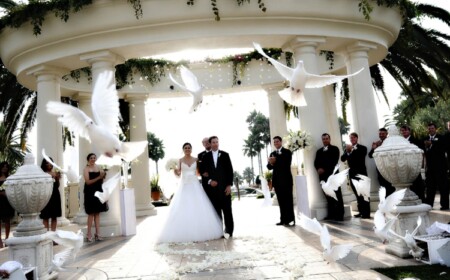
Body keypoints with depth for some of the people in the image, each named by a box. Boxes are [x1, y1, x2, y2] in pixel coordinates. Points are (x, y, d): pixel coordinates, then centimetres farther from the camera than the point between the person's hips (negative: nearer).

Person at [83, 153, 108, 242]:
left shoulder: (99, 168, 10)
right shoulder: (86, 169, -4)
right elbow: (88, 182, -15)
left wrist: (103, 176, -5)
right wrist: (98, 177, -21)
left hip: (98, 191, 5)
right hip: (90, 192, -5)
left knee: (97, 213, 6)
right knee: (91, 213, -2)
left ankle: (98, 233, 9)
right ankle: (89, 234, 6)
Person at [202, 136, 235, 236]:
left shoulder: (225, 155, 6)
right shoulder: (206, 156, 10)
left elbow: (230, 170, 3)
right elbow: (204, 171, 8)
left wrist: (229, 185, -5)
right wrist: (209, 181, -9)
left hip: (224, 186, -1)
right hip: (212, 186, 1)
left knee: (227, 209, 1)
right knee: (216, 210, 1)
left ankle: (229, 230, 9)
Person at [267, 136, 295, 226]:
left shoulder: (287, 152, 0)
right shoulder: (272, 154, 14)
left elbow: (286, 164, -15)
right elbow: (269, 167, 7)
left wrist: (275, 161, -19)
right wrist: (271, 163, -15)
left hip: (286, 179, -5)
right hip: (277, 180, 5)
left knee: (288, 200, -3)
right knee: (281, 201, 6)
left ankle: (290, 220, 0)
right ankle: (283, 219, 10)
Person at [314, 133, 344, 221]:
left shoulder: (335, 149, 5)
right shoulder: (319, 151, 21)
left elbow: (334, 161, -8)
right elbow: (316, 162, 11)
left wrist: (324, 169, -15)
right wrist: (318, 169, -10)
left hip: (332, 174, -4)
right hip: (323, 176, 4)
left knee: (337, 195, -3)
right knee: (328, 196, 3)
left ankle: (340, 214, -2)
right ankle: (331, 214, 7)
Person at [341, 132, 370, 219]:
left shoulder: (362, 148, -2)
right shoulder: (347, 148, 11)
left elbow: (360, 157, -19)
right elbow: (342, 159, -1)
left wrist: (352, 150, -17)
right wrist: (347, 152, -16)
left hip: (361, 173, -5)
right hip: (352, 174, 5)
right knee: (357, 194, 9)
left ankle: (366, 213, 0)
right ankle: (361, 212, 15)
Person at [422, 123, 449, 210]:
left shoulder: (441, 138, 2)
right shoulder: (425, 139, 12)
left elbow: (444, 149, -13)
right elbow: (423, 152, 4)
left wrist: (431, 145, -16)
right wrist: (426, 146, -16)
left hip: (440, 166, -3)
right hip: (430, 165, 3)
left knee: (442, 185, -2)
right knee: (430, 186, 6)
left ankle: (445, 205, 3)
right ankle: (429, 204, 11)